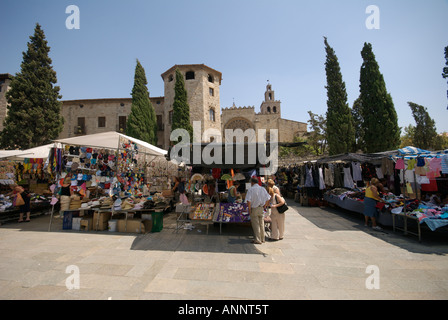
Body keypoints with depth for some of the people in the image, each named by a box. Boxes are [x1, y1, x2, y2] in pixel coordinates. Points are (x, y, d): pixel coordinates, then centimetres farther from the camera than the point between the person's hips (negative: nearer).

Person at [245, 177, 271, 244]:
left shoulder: (251, 189, -12)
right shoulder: (263, 189, 4)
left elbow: (248, 201, -19)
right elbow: (268, 198, 8)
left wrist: (249, 209, -10)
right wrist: (264, 206, 15)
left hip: (254, 209, -5)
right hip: (261, 208, 5)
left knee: (256, 225, 4)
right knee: (261, 224, 15)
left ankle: (257, 240, 10)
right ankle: (262, 239, 24)